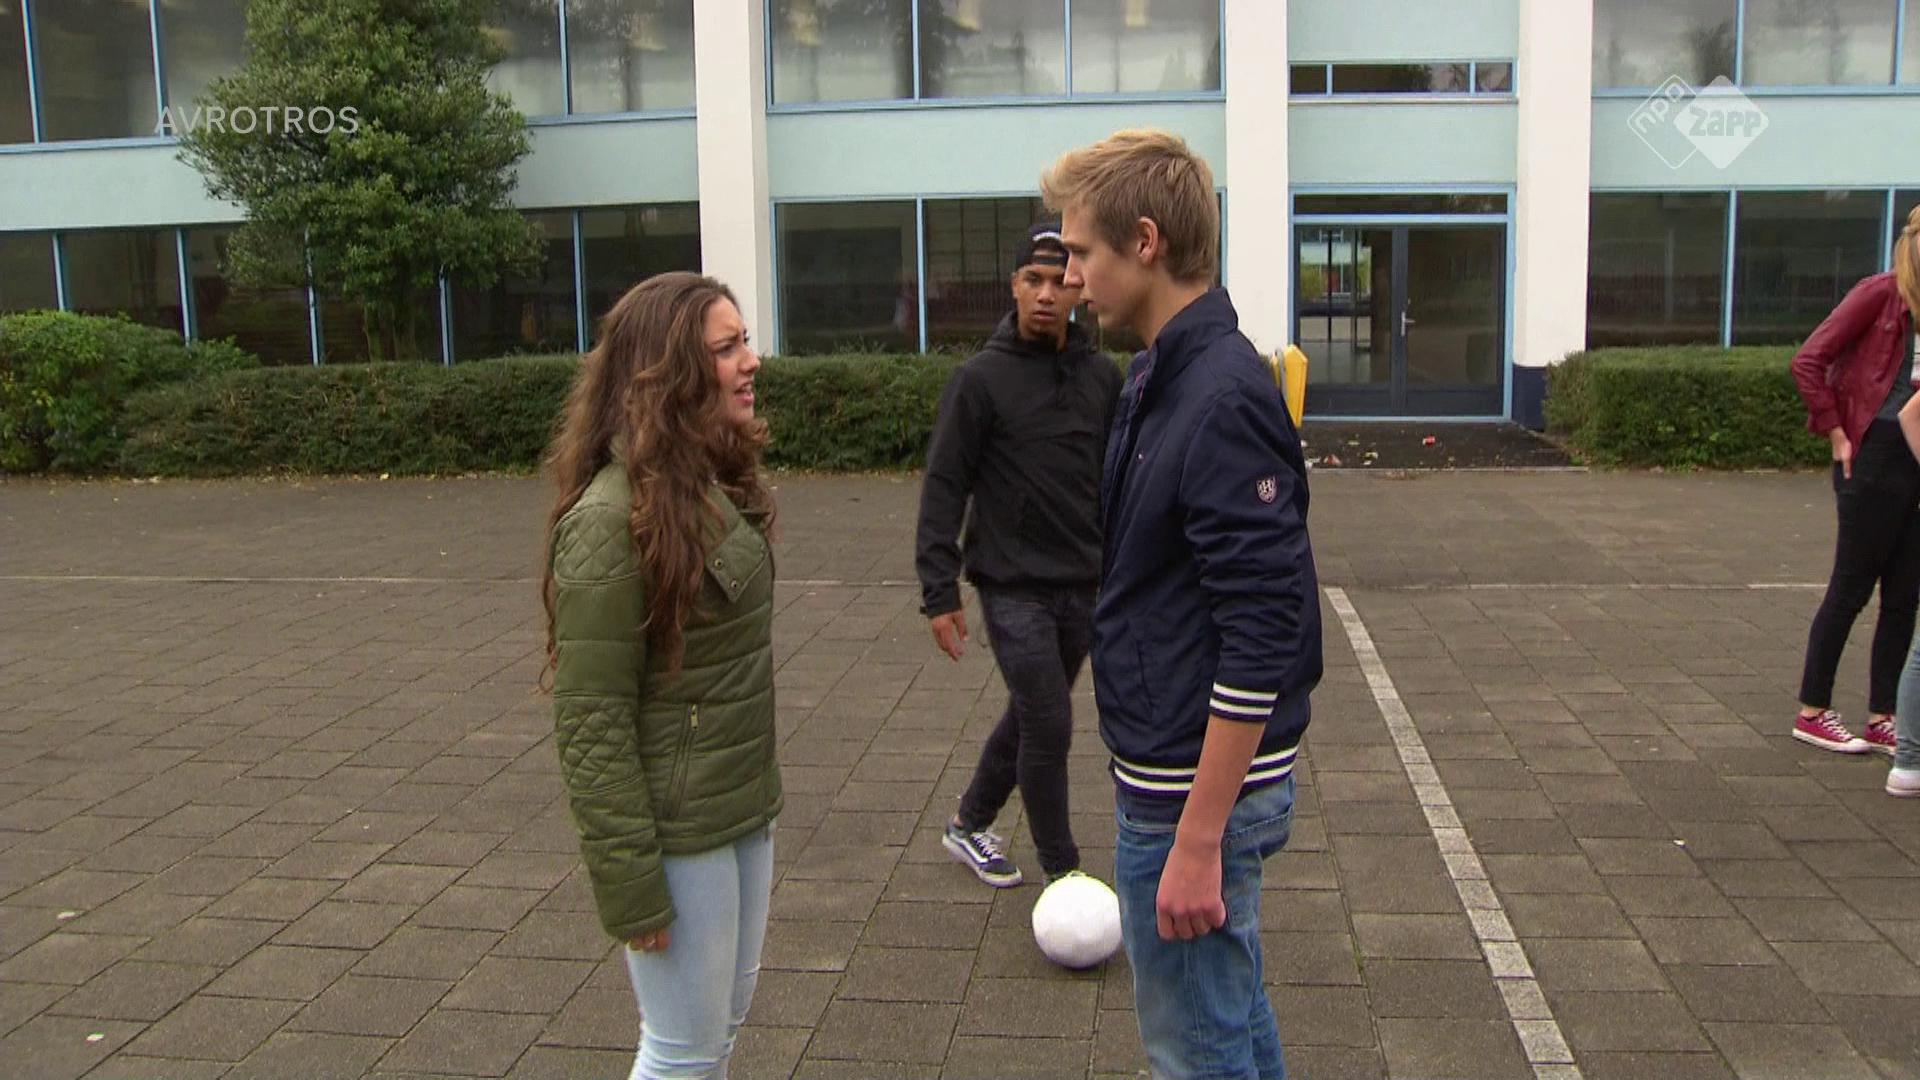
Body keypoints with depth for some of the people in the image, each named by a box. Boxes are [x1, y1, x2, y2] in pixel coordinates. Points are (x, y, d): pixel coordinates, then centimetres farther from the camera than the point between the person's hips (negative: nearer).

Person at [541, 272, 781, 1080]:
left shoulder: (719, 483, 5)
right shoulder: (611, 520, -21)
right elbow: (591, 725, -20)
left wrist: (758, 790, 15)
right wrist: (630, 884, -18)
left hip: (745, 811, 8)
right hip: (678, 832, -8)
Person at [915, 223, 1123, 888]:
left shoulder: (1102, 377, 5)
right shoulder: (983, 377, -8)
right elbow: (944, 486, -8)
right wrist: (940, 592, -11)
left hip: (1083, 586, 5)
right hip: (1014, 588, -5)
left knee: (1030, 716, 16)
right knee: (1049, 726, -5)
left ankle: (970, 825, 37)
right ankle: (1063, 874, 11)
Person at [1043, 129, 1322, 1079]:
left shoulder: (1222, 398, -22)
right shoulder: (1162, 377, 8)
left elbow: (1261, 643, -25)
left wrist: (1197, 839, -23)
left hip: (1196, 790, -9)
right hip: (1165, 774, 10)